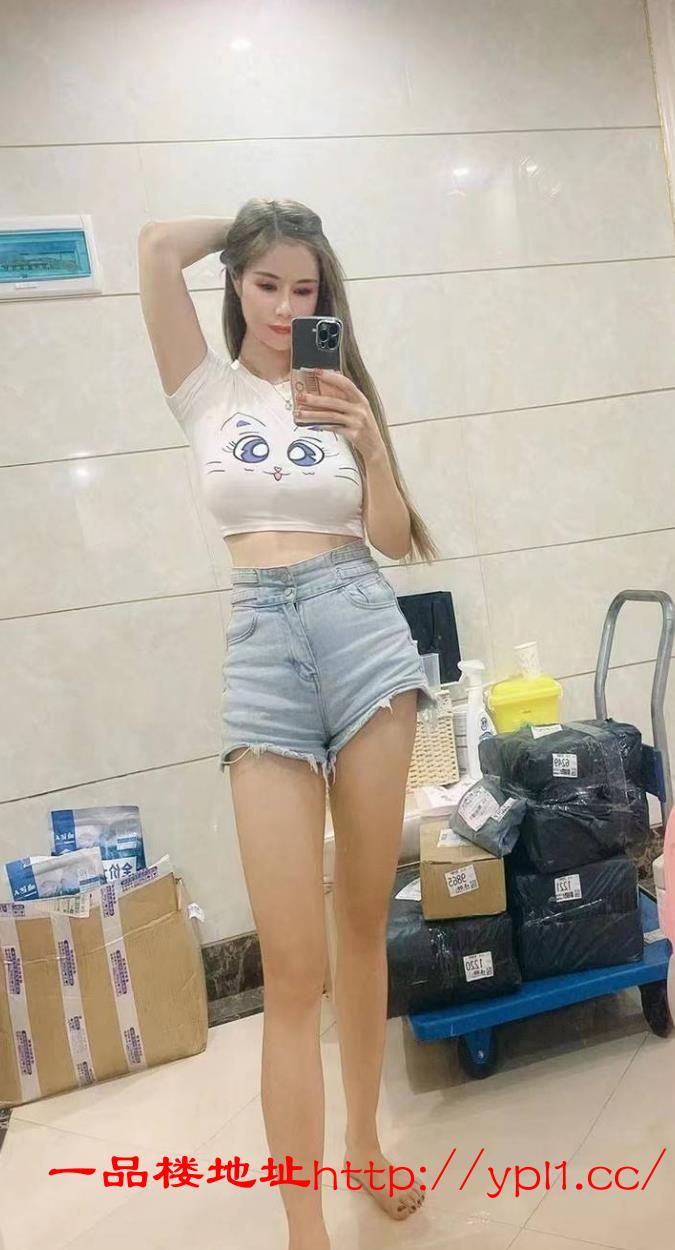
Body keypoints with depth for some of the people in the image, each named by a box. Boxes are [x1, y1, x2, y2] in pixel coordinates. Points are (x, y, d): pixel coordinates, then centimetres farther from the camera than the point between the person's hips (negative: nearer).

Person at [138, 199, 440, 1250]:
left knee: (365, 922, 11)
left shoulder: (345, 390, 12)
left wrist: (368, 435, -6)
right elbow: (157, 245, -3)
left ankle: (365, 1143, 32)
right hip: (264, 645, -2)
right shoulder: (208, 390, 8)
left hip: (365, 631, 2)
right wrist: (242, 223, 13)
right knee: (292, 963, -5)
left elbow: (394, 540, 8)